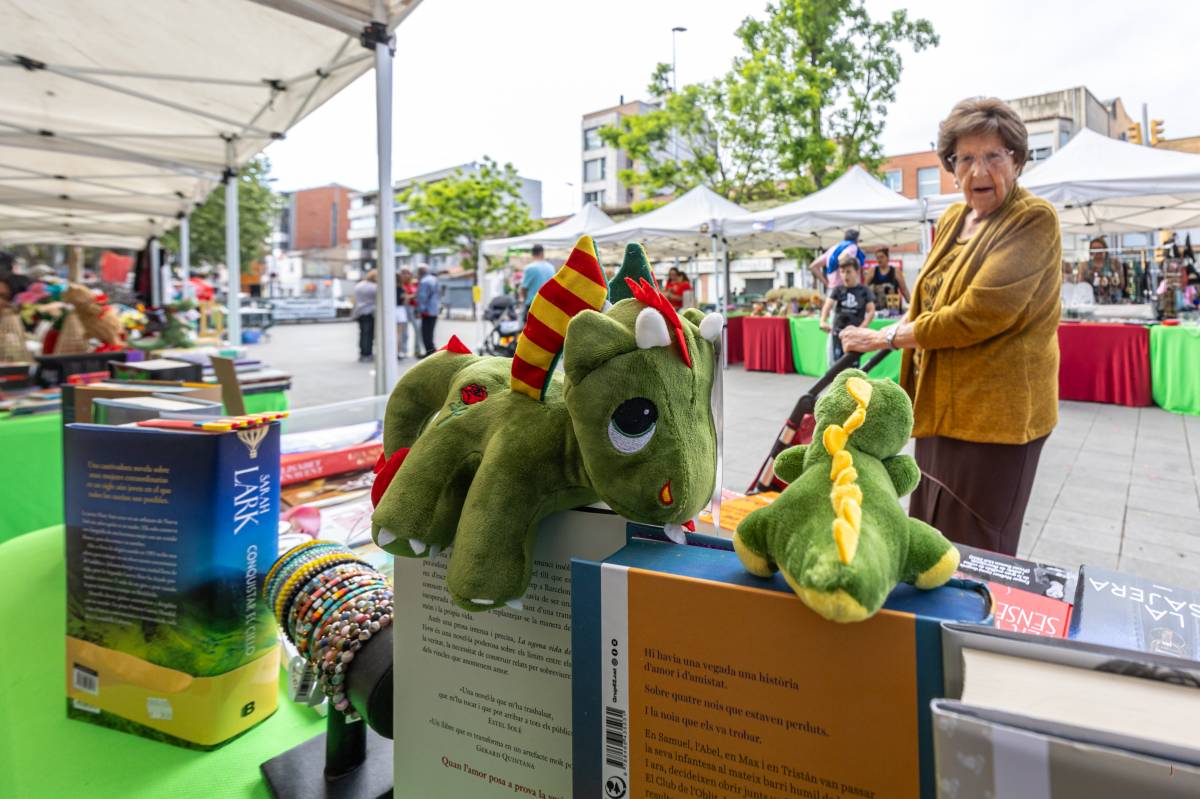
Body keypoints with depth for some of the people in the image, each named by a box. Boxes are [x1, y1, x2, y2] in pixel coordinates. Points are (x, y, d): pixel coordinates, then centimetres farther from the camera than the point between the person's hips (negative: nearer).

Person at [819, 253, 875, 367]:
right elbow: (828, 305, -13)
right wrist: (823, 321, -31)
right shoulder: (838, 290, 2)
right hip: (838, 333, 1)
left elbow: (871, 311, -2)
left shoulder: (864, 291, -1)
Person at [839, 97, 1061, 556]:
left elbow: (979, 313, -22)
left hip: (995, 411, -7)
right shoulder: (952, 219, 12)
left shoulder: (1034, 221, -12)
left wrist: (888, 337, -13)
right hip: (941, 405, 8)